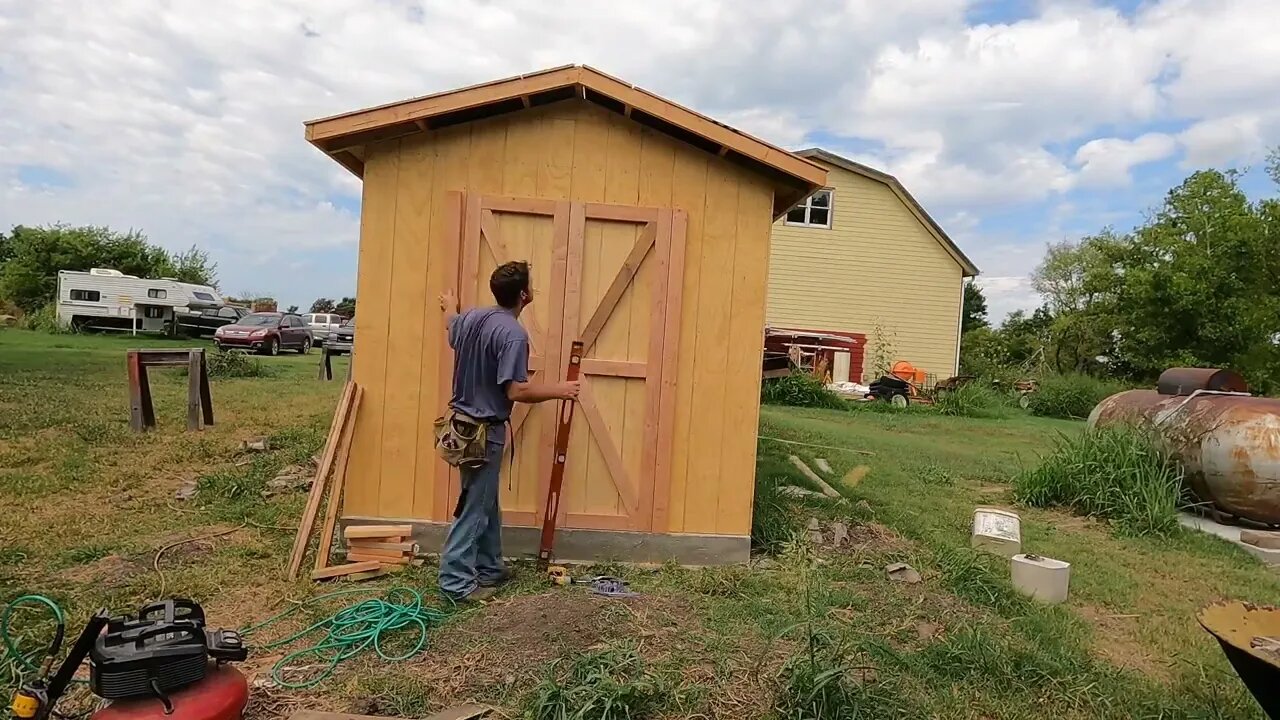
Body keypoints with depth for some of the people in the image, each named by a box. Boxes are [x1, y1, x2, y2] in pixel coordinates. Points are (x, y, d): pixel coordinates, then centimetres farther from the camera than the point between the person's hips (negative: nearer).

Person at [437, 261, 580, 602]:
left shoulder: (472, 317, 5)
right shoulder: (513, 334, -21)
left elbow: (452, 327, 30)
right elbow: (516, 391, -25)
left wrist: (450, 306, 53)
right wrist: (558, 390, -11)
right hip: (485, 431, -9)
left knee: (486, 502, 18)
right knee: (474, 507, 0)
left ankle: (489, 569, 29)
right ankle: (456, 582, 7)